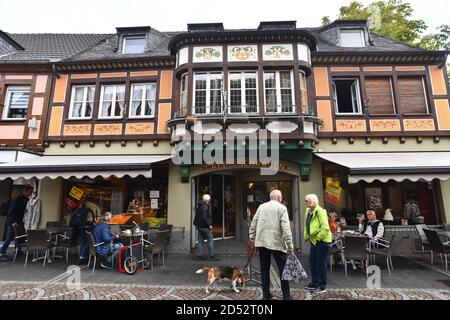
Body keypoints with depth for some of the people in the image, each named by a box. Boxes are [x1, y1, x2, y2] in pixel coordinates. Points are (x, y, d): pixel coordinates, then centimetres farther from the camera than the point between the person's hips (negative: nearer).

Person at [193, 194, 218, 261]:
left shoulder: (199, 206, 14)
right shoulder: (205, 206, -16)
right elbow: (204, 217, -23)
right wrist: (209, 225, -18)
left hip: (199, 226, 10)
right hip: (204, 226, -10)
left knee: (200, 241, 12)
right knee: (210, 240, -3)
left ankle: (199, 255, 15)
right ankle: (211, 256, -1)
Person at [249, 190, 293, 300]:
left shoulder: (261, 207, 9)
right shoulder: (282, 208, -3)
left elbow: (254, 222, 7)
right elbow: (285, 226, -11)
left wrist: (252, 236, 13)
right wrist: (289, 243, -9)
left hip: (262, 242, 4)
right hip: (277, 242, -4)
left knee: (264, 269, 12)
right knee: (283, 269, 9)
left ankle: (266, 294, 20)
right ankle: (286, 295, 15)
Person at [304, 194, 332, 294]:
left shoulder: (320, 211, -21)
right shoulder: (308, 211, 5)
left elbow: (325, 228, -25)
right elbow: (307, 225, 15)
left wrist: (318, 237, -18)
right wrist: (307, 236, 10)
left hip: (322, 240, -8)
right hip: (314, 240, 8)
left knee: (321, 263, 2)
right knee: (312, 262, 15)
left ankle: (322, 286, 18)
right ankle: (314, 283, 30)